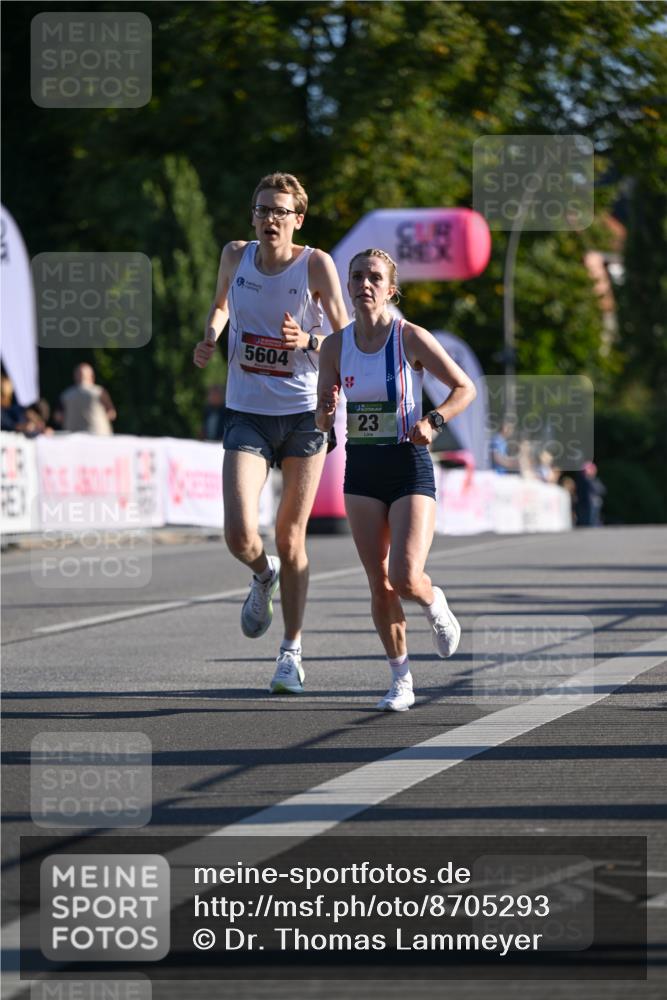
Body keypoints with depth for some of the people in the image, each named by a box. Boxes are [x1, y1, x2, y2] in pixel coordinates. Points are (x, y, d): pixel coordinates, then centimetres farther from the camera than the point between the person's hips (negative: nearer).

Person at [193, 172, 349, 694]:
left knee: (290, 541, 5)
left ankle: (292, 651, 21)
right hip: (247, 415, 2)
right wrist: (211, 337, 2)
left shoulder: (316, 264, -8)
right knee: (240, 536, -14)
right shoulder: (236, 255, 1)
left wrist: (307, 341, -23)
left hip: (304, 414, -2)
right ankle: (263, 576, 23)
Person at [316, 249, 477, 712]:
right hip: (362, 469, 4)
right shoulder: (336, 346, 1)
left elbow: (465, 388, -2)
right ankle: (402, 680, 14)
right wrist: (327, 412, -15)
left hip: (410, 468, -4)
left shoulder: (412, 338, -10)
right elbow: (323, 420, 8)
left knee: (405, 578, -16)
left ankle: (435, 605, 20)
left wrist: (433, 421, -18)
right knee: (379, 583, 1)